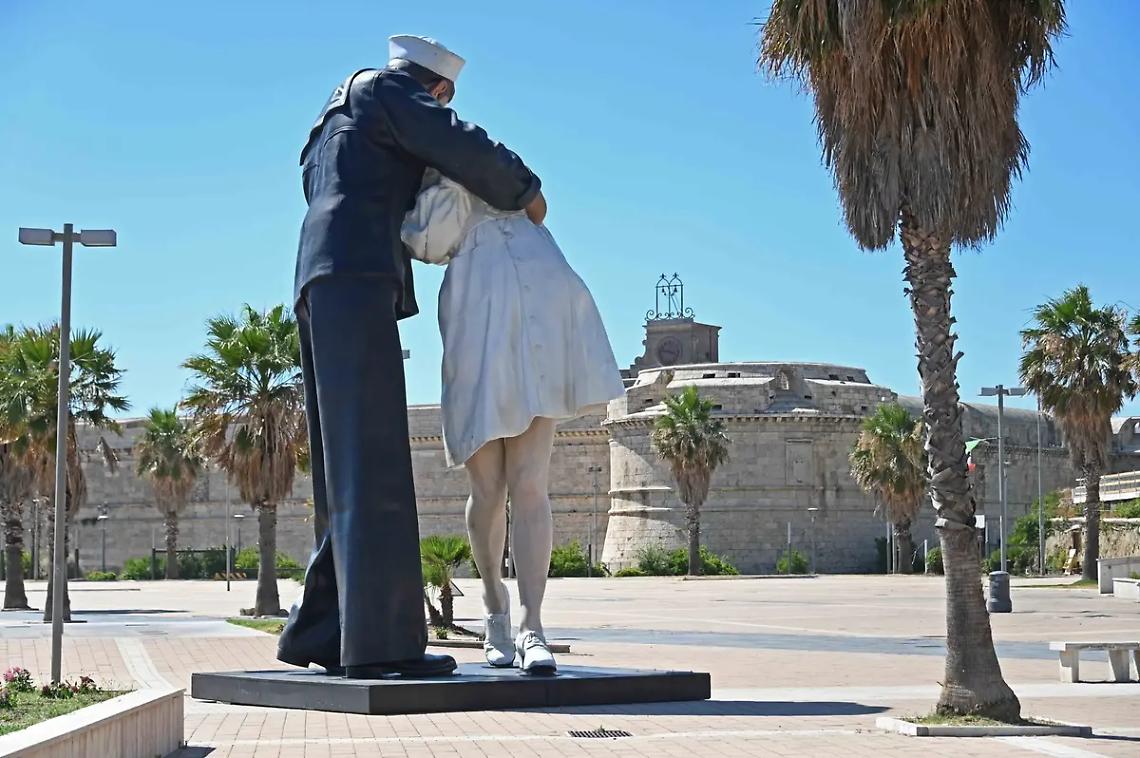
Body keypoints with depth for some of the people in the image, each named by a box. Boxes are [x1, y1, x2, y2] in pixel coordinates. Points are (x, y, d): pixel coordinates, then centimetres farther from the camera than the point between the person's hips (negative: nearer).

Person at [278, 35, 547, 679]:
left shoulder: (336, 121, 34)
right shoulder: (387, 88, 6)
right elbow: (462, 147, -7)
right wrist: (525, 190, 6)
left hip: (325, 288, 10)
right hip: (356, 280, -10)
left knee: (351, 473, 8)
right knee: (374, 465, -17)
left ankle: (318, 632, 5)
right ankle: (380, 640, -24)